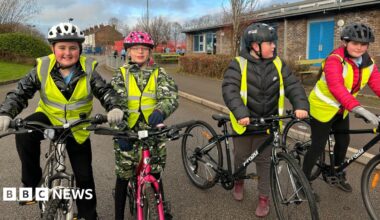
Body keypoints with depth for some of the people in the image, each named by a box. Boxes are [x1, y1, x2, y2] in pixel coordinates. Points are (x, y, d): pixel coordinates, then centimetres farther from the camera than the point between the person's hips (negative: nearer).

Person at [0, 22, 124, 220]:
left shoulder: (88, 70, -15)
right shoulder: (42, 68, -15)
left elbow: (105, 91, -15)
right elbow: (19, 94, -13)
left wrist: (114, 108, -36)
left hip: (77, 127, 0)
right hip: (49, 118, 0)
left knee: (84, 176, 5)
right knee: (24, 133, -34)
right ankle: (32, 183, -11)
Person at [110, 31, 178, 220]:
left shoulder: (159, 74, 3)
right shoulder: (121, 74, 3)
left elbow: (171, 96, -12)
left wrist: (160, 111, -35)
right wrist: (121, 128, -25)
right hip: (127, 132, 0)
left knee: (155, 174, 12)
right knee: (123, 176, 7)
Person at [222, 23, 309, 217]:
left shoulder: (277, 64, -2)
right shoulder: (239, 64, -14)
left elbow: (292, 85, -7)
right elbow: (229, 90, -25)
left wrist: (301, 105, -25)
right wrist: (240, 113, -39)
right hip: (244, 121, -2)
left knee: (264, 160, 9)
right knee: (241, 156, 15)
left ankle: (264, 197, 25)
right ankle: (239, 181, 45)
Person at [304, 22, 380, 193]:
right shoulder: (335, 60, -28)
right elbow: (337, 88, -41)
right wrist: (361, 110, -51)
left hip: (341, 110, 7)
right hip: (323, 108, -7)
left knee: (343, 142, 17)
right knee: (318, 146, -2)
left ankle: (338, 175, 40)